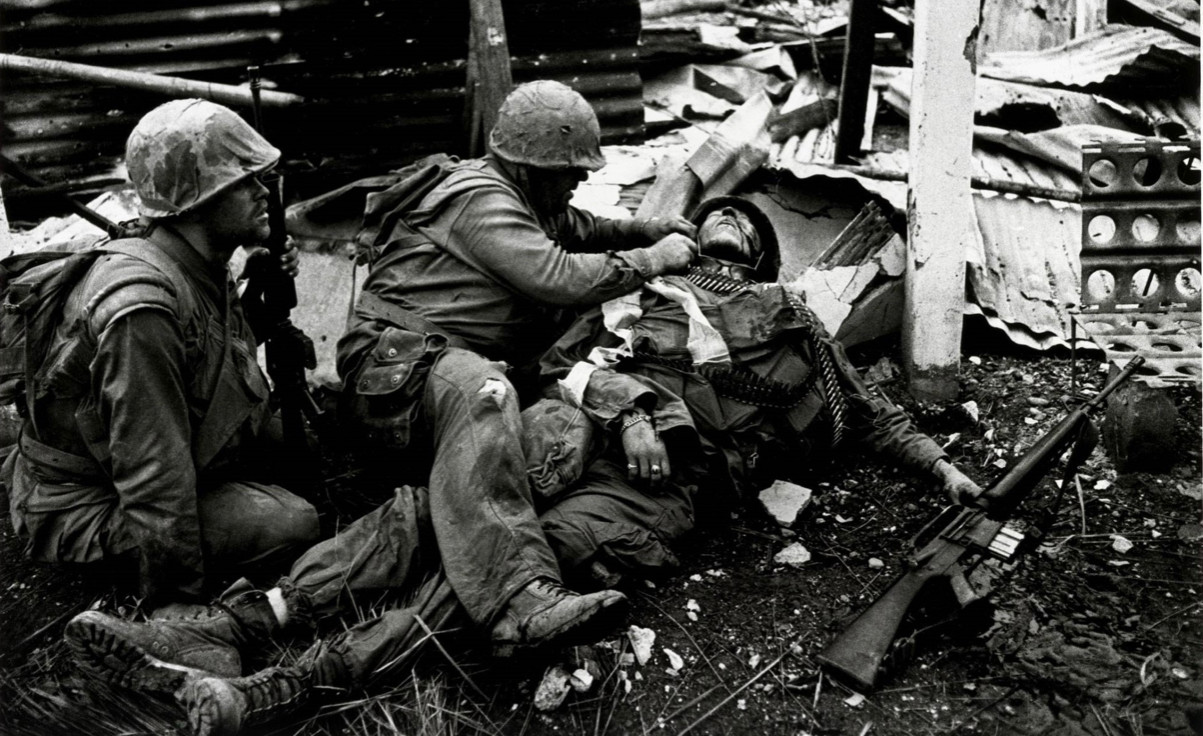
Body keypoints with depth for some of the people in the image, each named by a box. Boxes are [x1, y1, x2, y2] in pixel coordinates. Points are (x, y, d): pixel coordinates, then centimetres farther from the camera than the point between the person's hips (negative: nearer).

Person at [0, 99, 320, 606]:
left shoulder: (201, 269, -3)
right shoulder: (143, 306, -32)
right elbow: (154, 479, -30)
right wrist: (180, 599, -23)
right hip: (85, 508, -9)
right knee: (293, 525, -21)